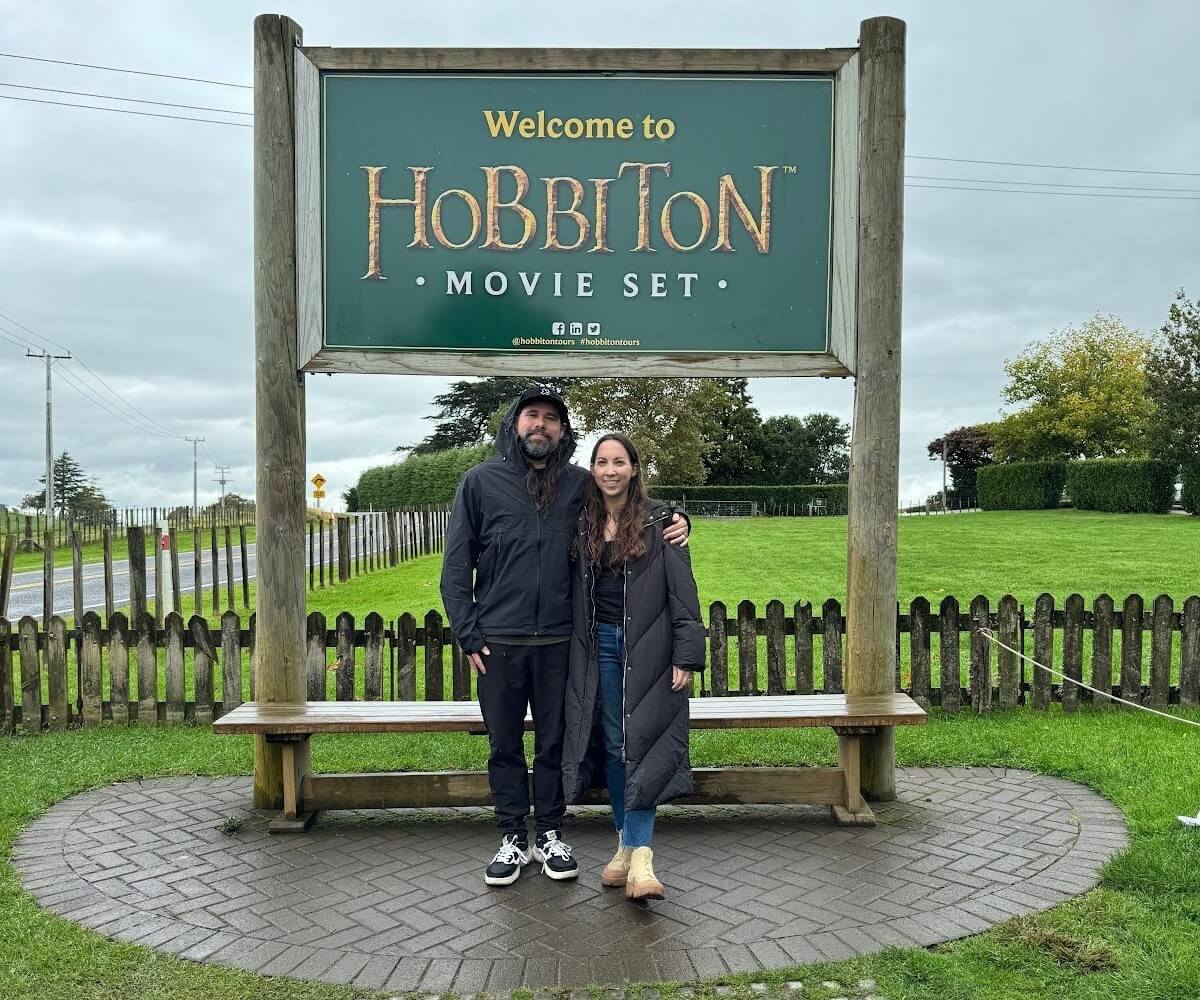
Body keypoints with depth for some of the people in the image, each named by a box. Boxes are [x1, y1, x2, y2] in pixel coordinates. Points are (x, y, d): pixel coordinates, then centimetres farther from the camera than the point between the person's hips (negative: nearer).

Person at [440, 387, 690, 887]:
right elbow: (456, 566, 1)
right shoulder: (482, 481, 1)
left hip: (558, 640, 1)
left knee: (554, 742, 11)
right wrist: (468, 635, -4)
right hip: (498, 641, -1)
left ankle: (550, 835, 28)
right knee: (505, 744, 10)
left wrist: (675, 521, -5)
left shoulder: (579, 484, 4)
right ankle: (514, 838, 26)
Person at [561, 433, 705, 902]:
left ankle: (640, 855, -6)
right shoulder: (582, 525, 8)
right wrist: (571, 656, 9)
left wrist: (686, 656, -12)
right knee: (612, 745, 7)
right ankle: (627, 844, 18)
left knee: (640, 744, -7)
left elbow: (682, 591, -6)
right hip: (598, 647, 4)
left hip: (645, 648, -4)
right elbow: (573, 591, 12)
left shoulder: (660, 520, -3)